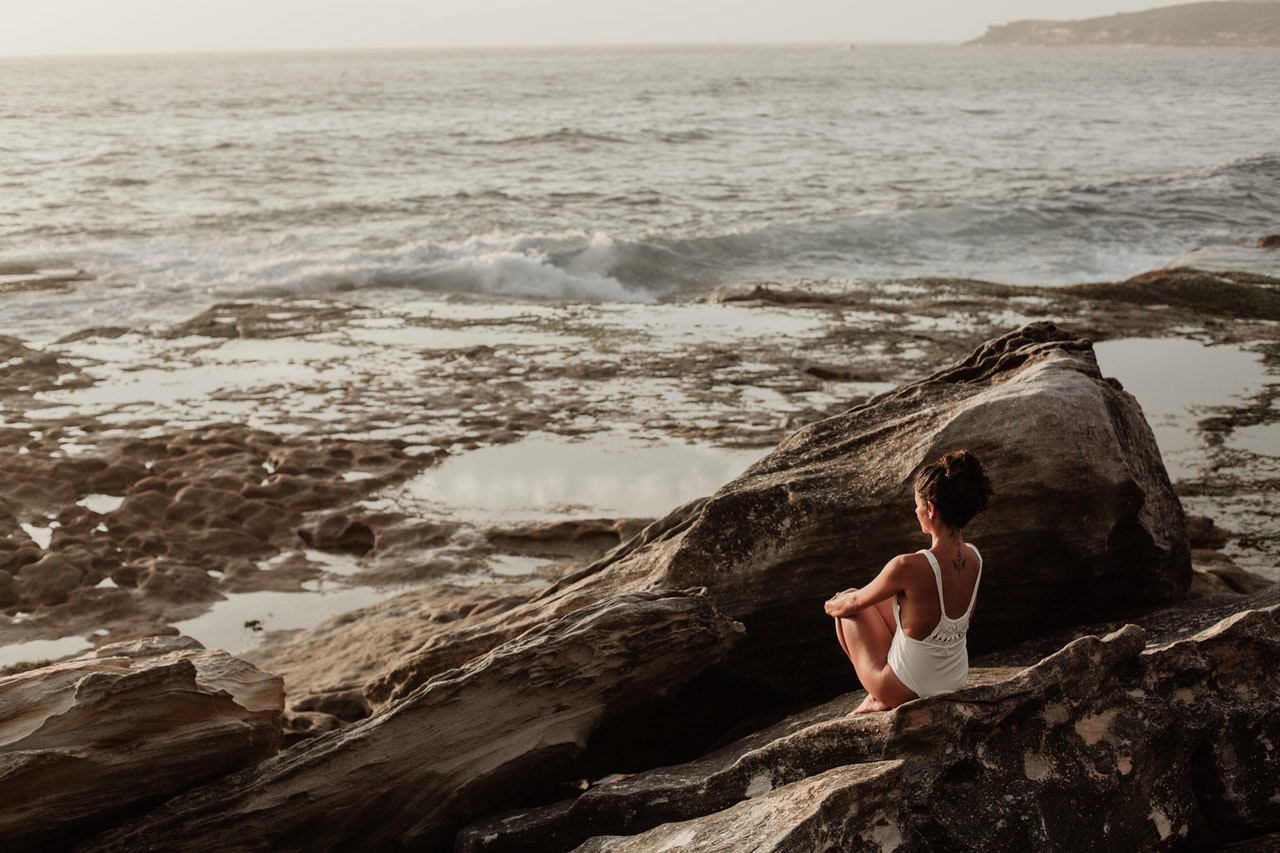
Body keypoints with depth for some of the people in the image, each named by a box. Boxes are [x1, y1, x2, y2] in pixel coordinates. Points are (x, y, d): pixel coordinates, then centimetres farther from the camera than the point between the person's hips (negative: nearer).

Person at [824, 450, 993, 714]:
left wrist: (832, 605, 13)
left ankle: (879, 700, 22)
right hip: (956, 680, 6)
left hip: (906, 689, -6)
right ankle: (878, 696, 25)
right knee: (876, 598, 24)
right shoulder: (974, 558, -11)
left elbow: (853, 603, -13)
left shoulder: (909, 566, -31)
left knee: (848, 603, 16)